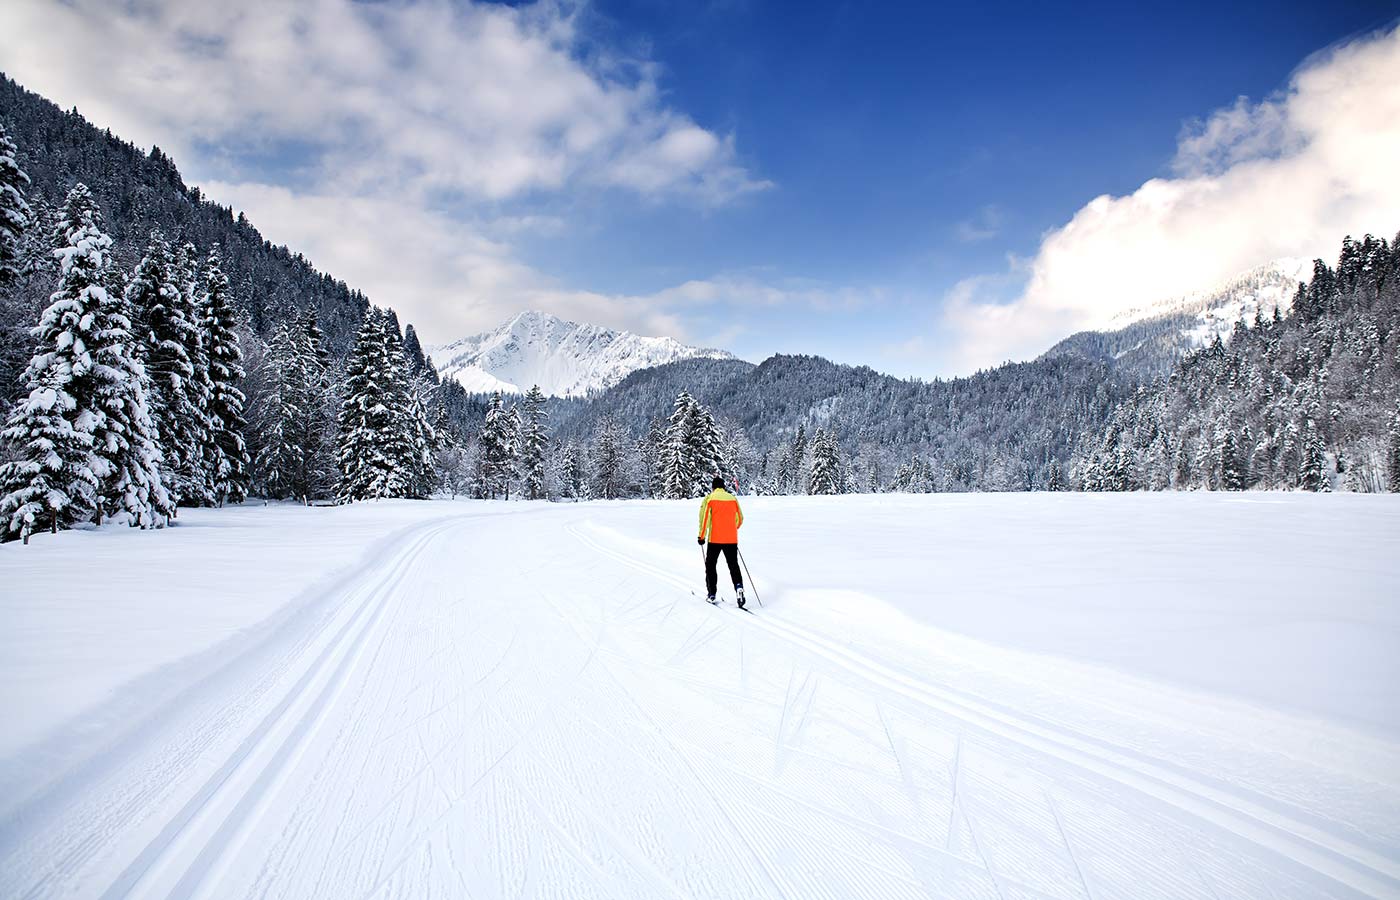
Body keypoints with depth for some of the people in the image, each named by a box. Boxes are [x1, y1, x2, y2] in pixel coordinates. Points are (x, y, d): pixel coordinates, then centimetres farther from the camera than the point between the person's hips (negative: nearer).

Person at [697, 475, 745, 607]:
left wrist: (701, 536, -1)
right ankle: (739, 586, -15)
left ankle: (711, 594, 13)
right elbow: (739, 519, 13)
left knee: (710, 565, 12)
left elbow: (704, 518, -10)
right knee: (734, 566, 9)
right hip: (732, 539, 3)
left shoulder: (709, 498, -4)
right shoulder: (733, 498, 7)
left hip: (715, 539, -2)